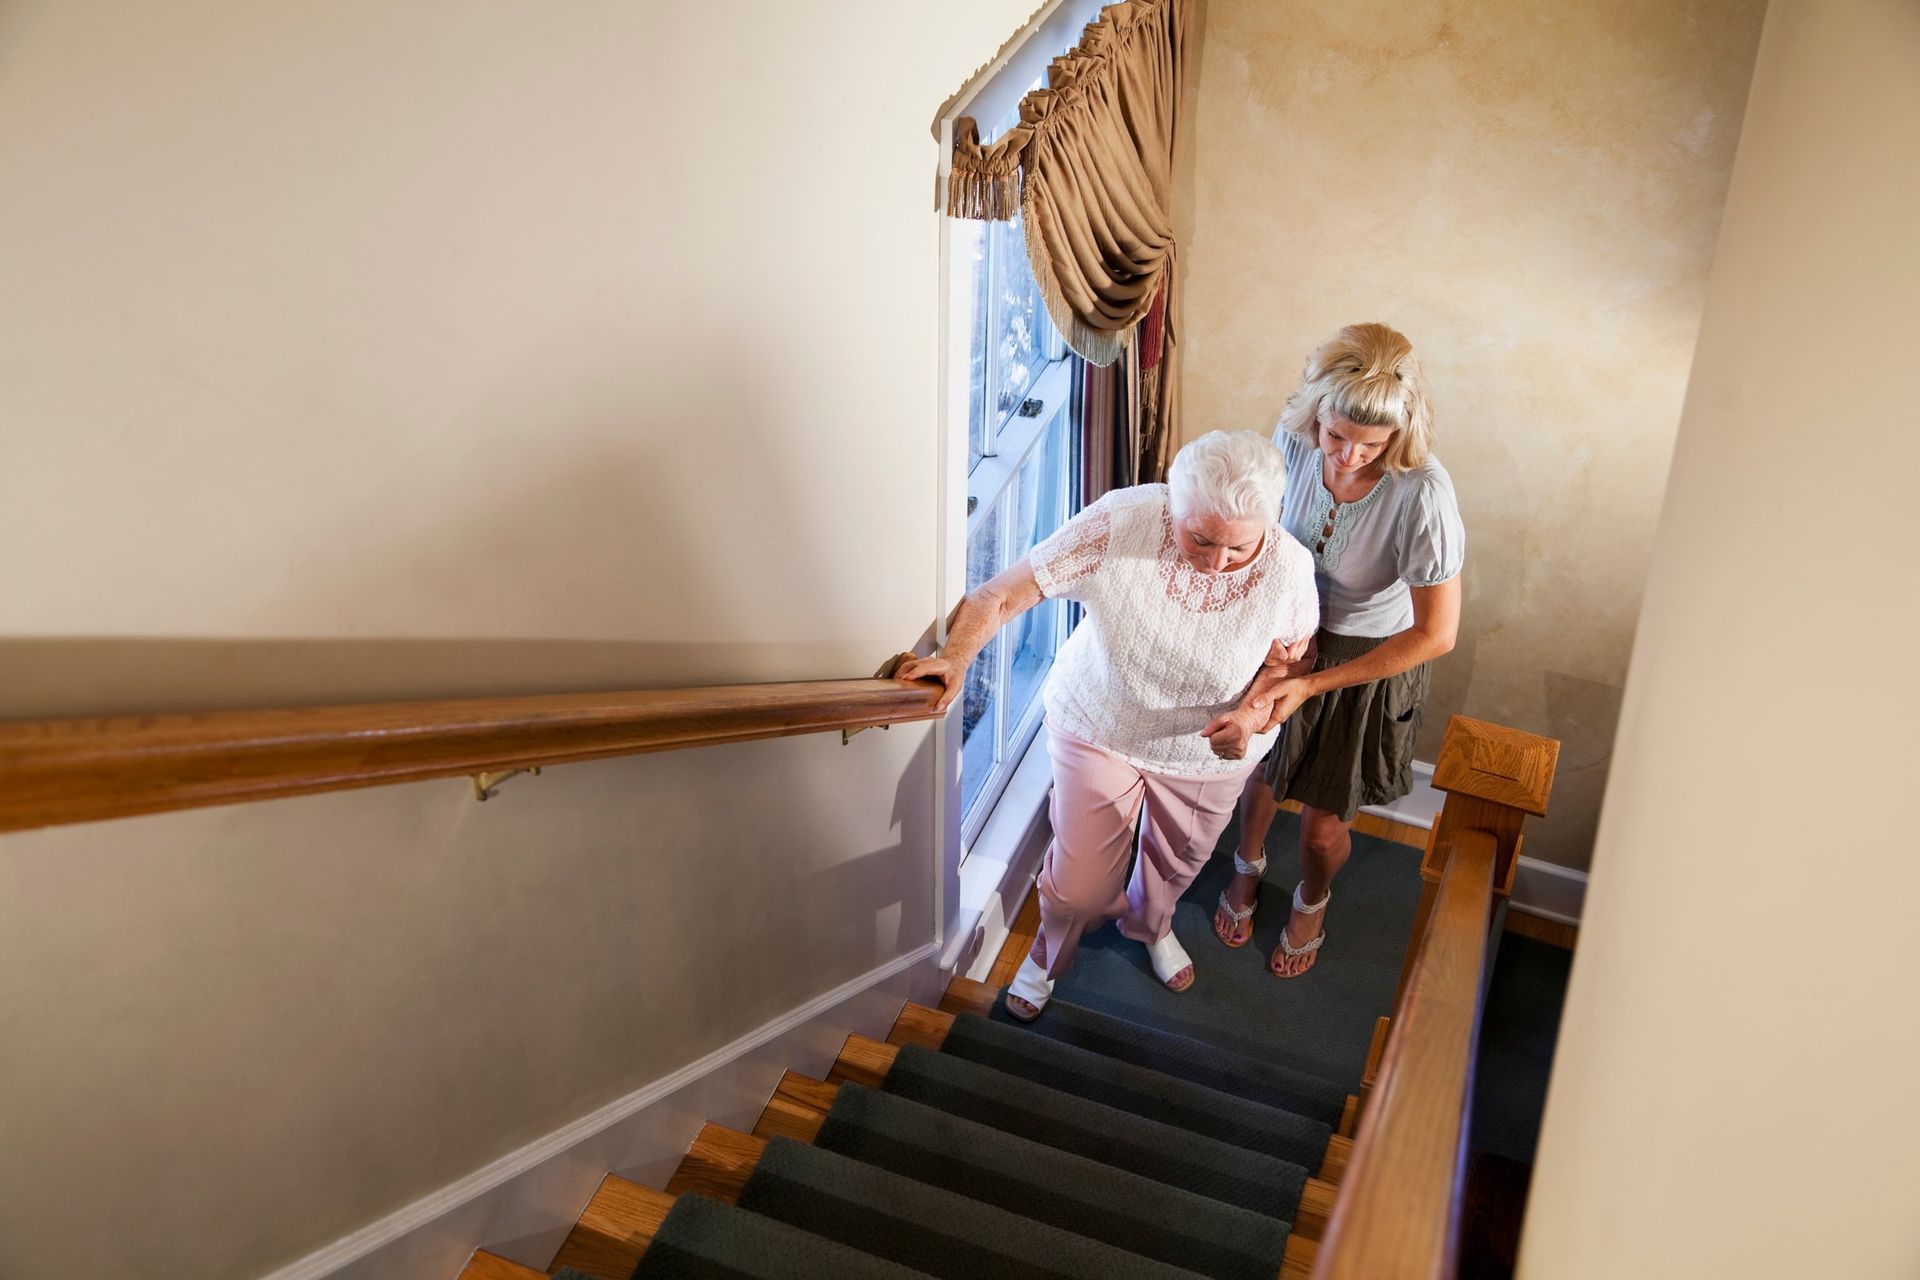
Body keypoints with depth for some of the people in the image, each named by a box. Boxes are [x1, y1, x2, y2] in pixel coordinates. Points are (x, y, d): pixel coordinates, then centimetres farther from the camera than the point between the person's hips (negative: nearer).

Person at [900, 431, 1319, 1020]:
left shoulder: (1289, 568, -25)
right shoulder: (1120, 521, -32)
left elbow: (1287, 658, -5)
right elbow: (1008, 591, -28)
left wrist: (1252, 713, -25)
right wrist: (955, 655, -44)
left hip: (1207, 748, 2)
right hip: (1100, 727, -2)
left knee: (1179, 861, 28)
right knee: (1081, 886, 6)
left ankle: (1151, 925, 66)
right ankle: (1052, 950, 45)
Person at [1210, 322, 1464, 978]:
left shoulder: (1422, 494, -35)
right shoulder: (1294, 437, -23)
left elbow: (1436, 633, -26)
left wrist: (1314, 684, -27)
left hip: (1371, 659, -3)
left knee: (1323, 824, 13)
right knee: (1257, 771, 23)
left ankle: (1312, 902, 49)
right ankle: (1248, 867, 57)